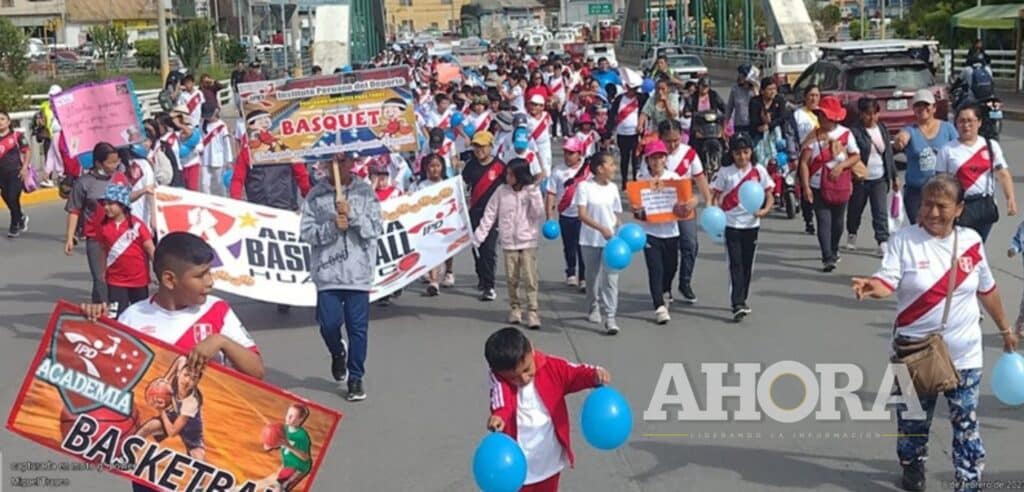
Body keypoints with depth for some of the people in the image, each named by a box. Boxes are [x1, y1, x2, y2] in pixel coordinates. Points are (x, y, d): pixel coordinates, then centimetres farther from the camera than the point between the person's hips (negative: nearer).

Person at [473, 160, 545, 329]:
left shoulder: (532, 190, -3)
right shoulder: (502, 191, 0)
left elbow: (538, 214, -10)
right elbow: (490, 215, 3)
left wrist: (533, 195, -19)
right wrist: (479, 235, -2)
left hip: (528, 241, -2)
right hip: (509, 242, 2)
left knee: (530, 279, -6)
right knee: (512, 279, 7)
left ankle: (532, 312, -3)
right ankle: (514, 308, 22)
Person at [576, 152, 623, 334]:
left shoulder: (613, 188, 5)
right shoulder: (584, 187, -7)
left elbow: (616, 215, 12)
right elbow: (582, 214, -13)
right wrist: (601, 228, -23)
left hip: (611, 239, 2)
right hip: (590, 240, -2)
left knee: (610, 278, -8)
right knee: (593, 276, 13)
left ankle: (609, 317, -10)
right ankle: (594, 309, 35)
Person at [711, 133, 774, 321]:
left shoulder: (759, 171, 1)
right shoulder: (725, 172, -3)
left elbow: (769, 196, 3)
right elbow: (716, 196, 0)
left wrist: (765, 210, -17)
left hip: (751, 224, 2)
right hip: (731, 224, -2)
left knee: (747, 264, 11)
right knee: (735, 264, -8)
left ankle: (742, 300, 26)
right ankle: (737, 305, -13)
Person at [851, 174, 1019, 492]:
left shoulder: (971, 241, -1)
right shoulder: (904, 239, -11)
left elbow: (987, 289, 12)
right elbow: (888, 281, -22)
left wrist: (1004, 329, 20)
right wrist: (872, 287, -46)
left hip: (963, 352, 2)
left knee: (966, 421, 6)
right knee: (914, 416, 13)